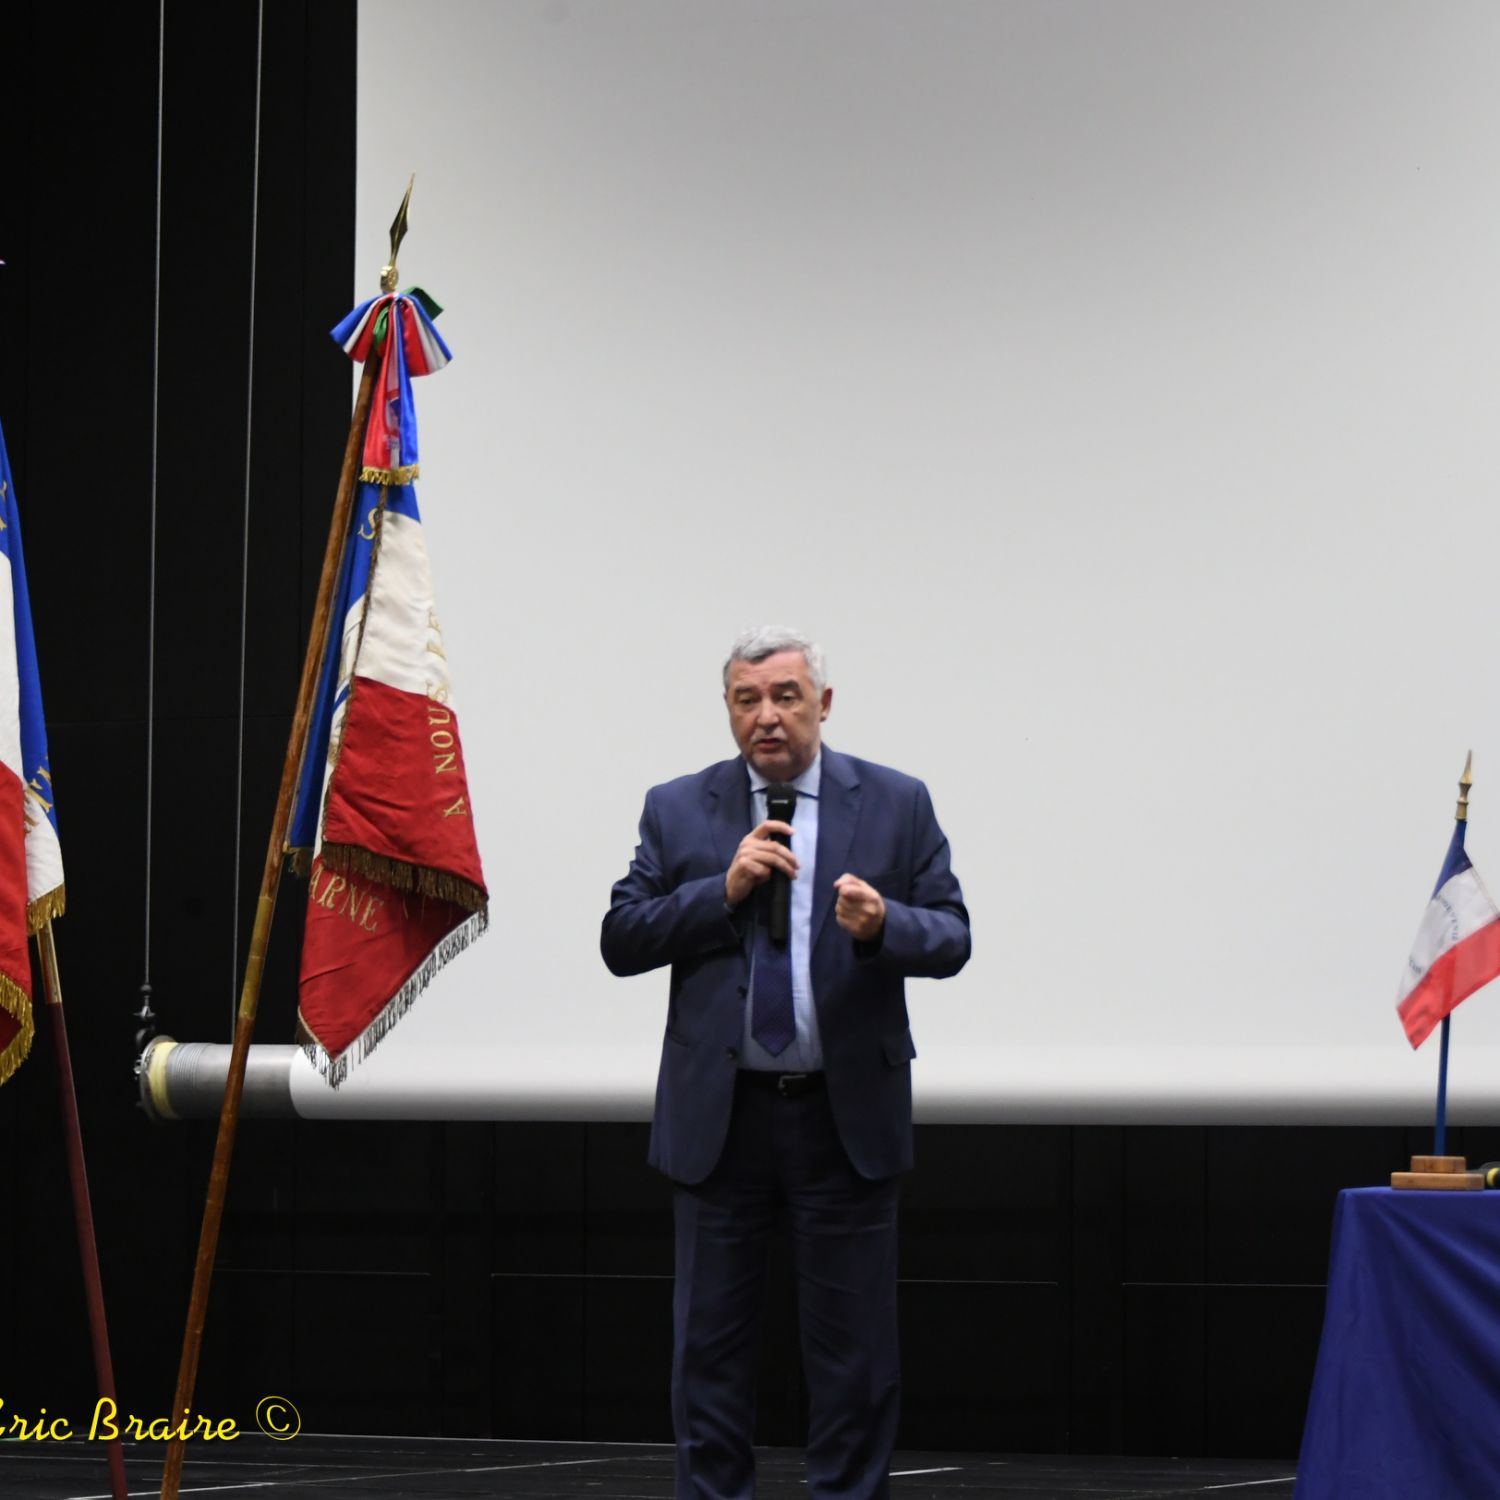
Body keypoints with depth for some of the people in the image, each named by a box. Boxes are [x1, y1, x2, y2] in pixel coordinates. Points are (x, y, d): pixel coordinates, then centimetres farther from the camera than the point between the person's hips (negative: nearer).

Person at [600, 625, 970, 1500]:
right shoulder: (679, 811, 5)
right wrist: (723, 889, -13)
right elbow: (621, 941, 0)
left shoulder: (897, 805, 3)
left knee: (854, 1347, 3)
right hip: (719, 1116, 1)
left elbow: (952, 937, -1)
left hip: (847, 1115, -1)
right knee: (712, 1340, 6)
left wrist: (883, 924, -22)